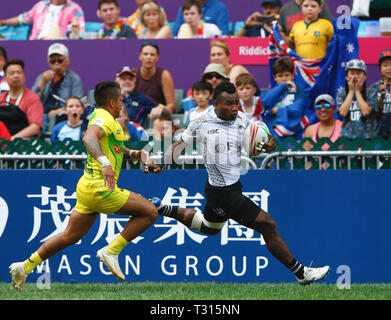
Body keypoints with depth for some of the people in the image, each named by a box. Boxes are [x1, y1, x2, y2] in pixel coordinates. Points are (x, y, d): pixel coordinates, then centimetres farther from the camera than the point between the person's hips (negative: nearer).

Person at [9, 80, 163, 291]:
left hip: (87, 187, 10)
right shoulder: (105, 119, -13)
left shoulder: (99, 116, 19)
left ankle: (25, 267, 16)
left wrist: (133, 153, 24)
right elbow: (89, 138, -35)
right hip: (100, 189, -10)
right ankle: (111, 251, -10)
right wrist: (105, 163, -50)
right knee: (149, 212, -8)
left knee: (70, 236, 16)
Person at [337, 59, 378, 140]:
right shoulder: (342, 93, 7)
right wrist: (351, 91, -3)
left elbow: (366, 111, -13)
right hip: (347, 136, 1)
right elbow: (343, 112, -8)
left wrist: (357, 91, -3)